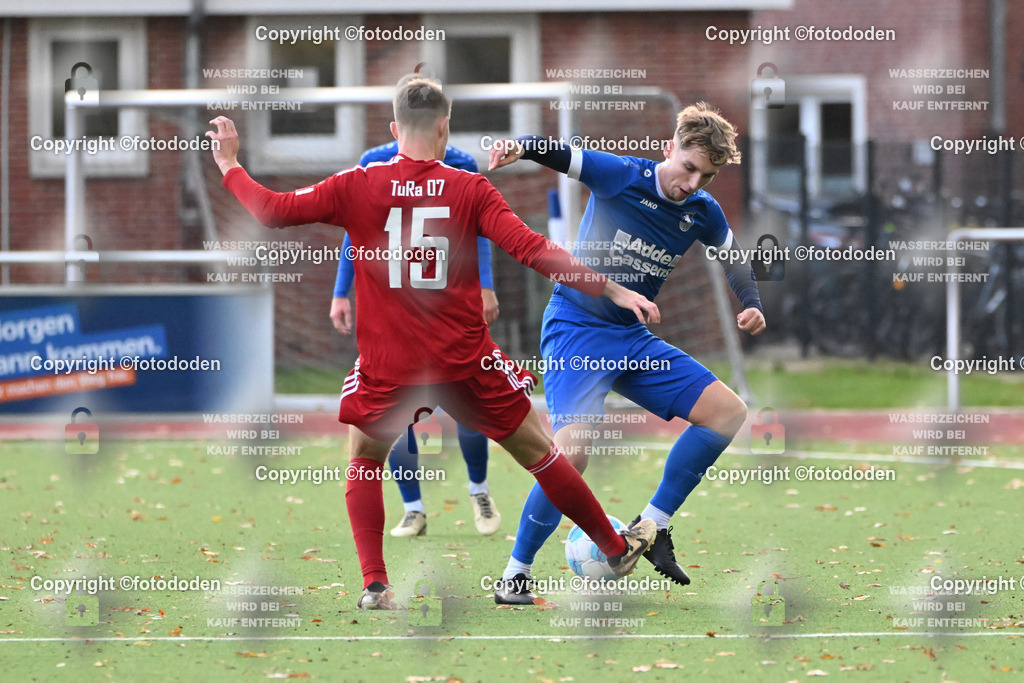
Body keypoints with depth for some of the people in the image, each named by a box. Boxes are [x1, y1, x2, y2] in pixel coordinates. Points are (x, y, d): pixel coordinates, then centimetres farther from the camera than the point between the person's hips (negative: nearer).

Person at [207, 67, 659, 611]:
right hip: (465, 362, 0)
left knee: (363, 464, 23)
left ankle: (374, 584, 8)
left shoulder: (355, 186, -4)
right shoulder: (470, 189, -5)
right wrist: (612, 289, -8)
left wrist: (229, 166, 12)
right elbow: (531, 250, -11)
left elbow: (274, 211, -4)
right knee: (537, 452, 16)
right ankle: (616, 549, 26)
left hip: (386, 364, 0)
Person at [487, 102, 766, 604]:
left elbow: (736, 258, 21)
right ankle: (515, 574, -11)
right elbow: (553, 153, -14)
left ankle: (653, 525, 7)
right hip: (575, 330, -7)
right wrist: (518, 147, -36)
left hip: (632, 338, 7)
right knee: (572, 451, -26)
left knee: (729, 412, -3)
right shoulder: (620, 176, -14)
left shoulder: (703, 213, 2)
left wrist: (752, 306, 3)